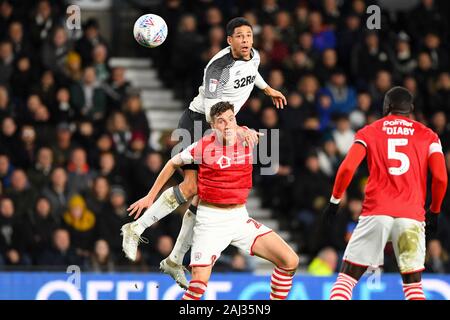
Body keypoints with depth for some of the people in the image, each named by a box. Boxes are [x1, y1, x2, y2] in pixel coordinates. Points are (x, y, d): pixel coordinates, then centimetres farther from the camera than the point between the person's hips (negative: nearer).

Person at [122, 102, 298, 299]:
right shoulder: (203, 147, -10)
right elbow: (173, 164, 6)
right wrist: (151, 196, 10)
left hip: (240, 218, 4)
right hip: (210, 221, -4)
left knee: (290, 261, -7)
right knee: (199, 281, -20)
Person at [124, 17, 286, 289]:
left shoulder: (254, 57, 2)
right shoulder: (219, 67, -23)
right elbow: (212, 113, -29)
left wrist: (268, 89, 42)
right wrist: (238, 130, -41)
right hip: (196, 123, -8)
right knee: (192, 187, -25)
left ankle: (175, 261, 8)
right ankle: (137, 227, -17)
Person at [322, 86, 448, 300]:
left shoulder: (368, 132, 12)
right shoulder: (427, 136, 13)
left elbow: (347, 168, -3)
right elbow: (440, 178, 2)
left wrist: (334, 201, 9)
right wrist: (434, 212, 16)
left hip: (376, 212, -1)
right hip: (412, 216, 1)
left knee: (347, 277, 5)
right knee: (413, 285, 13)